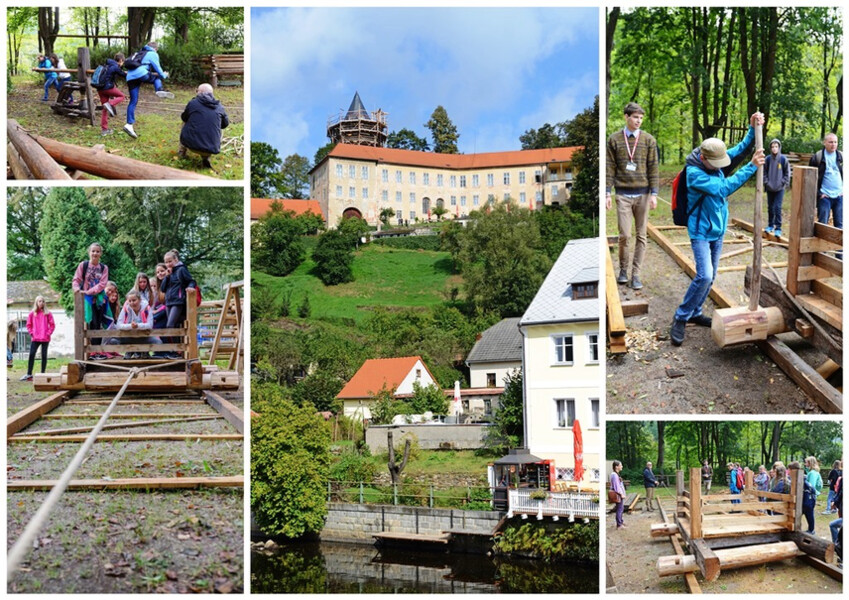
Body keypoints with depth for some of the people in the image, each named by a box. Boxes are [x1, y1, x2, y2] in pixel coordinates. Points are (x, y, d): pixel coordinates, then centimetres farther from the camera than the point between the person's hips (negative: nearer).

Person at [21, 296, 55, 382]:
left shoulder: (48, 313, 1)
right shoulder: (32, 313, 6)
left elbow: (52, 325, 2)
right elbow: (29, 325, 11)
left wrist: (48, 333, -7)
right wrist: (31, 333, 0)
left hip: (45, 338, -1)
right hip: (35, 338, 1)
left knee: (44, 355, 4)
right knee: (31, 355, -4)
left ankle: (43, 374, 8)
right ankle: (29, 374, -1)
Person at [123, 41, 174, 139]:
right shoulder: (153, 54, 15)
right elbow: (157, 68, 13)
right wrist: (164, 76, 32)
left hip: (130, 77, 6)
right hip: (141, 74, -6)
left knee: (133, 101, 5)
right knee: (157, 77, 22)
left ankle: (129, 124, -3)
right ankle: (160, 90, -10)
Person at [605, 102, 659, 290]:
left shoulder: (648, 140, 5)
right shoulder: (614, 140, 3)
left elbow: (653, 168, 3)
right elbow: (610, 167, 3)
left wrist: (654, 194, -3)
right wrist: (607, 193, -2)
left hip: (643, 194, 1)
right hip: (623, 194, -1)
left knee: (641, 236, 3)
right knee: (624, 235, -5)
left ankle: (636, 274, 10)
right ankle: (623, 269, 15)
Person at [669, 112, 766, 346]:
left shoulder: (714, 159, -2)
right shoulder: (694, 173, -24)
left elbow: (741, 148, 6)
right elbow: (724, 188, -30)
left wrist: (753, 129, -13)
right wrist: (752, 166, -30)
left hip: (718, 230, 8)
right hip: (701, 232, -8)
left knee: (709, 277, 11)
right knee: (704, 276, -17)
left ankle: (694, 313, 26)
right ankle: (680, 318, -4)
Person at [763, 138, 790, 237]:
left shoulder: (783, 159, -7)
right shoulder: (767, 159, -3)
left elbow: (787, 173, 0)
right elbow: (764, 172, 5)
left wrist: (783, 183, -7)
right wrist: (766, 182, -3)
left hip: (780, 189, -3)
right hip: (769, 188, 3)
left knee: (777, 207, -8)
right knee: (770, 207, 11)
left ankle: (778, 228, -4)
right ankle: (770, 226, 25)